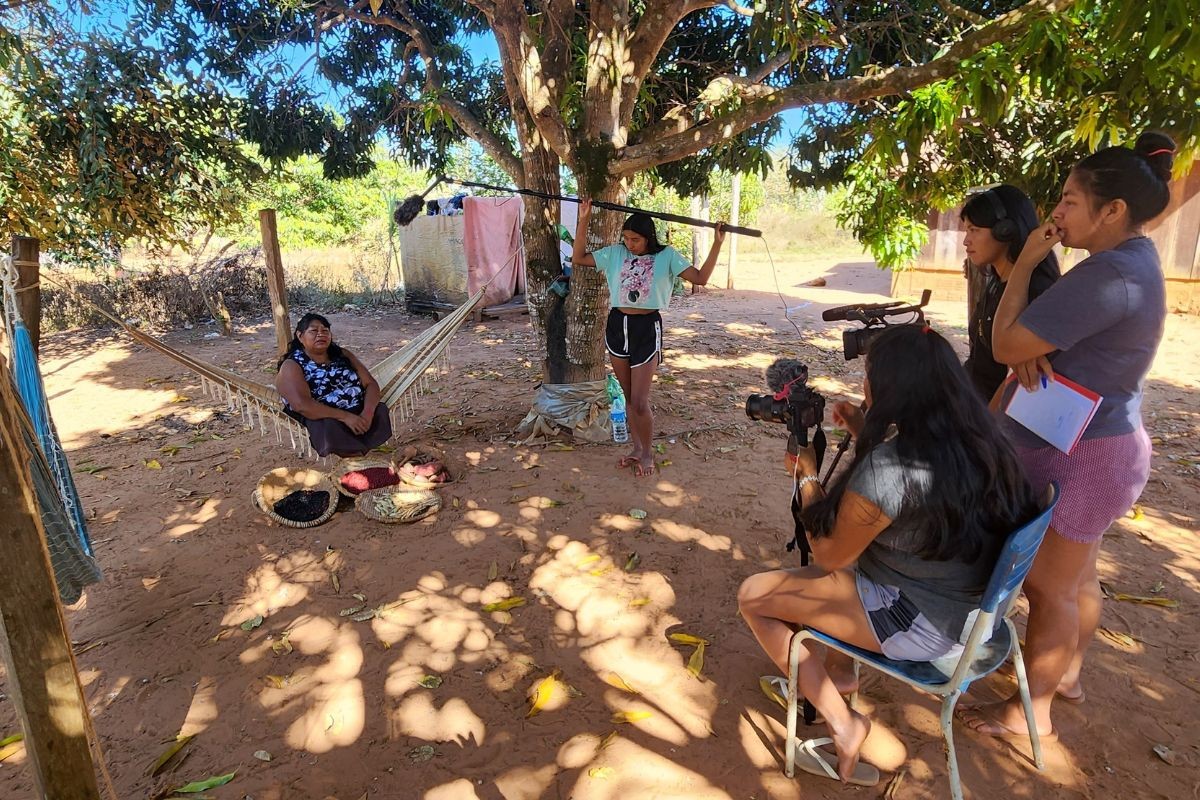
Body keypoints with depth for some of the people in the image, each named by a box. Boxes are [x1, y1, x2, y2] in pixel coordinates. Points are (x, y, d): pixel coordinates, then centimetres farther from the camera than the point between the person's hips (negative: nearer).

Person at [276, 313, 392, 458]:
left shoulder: (343, 355, 14)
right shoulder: (292, 366, -1)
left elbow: (371, 384, 6)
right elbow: (302, 405, -17)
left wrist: (367, 413, -15)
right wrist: (345, 417, -25)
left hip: (359, 415, 4)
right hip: (324, 421, -4)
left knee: (381, 412, -24)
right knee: (328, 427, -36)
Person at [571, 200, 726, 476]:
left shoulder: (666, 256, -2)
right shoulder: (615, 253, 5)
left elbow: (700, 278, -8)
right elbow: (578, 258, 7)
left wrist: (717, 244, -14)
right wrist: (584, 220, 1)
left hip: (647, 328, -3)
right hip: (617, 325, 4)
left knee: (639, 402, -3)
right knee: (629, 397, 14)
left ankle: (648, 452, 21)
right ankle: (637, 448, 30)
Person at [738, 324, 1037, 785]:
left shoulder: (883, 471, -30)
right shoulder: (976, 441, -5)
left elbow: (827, 556, -14)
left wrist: (806, 476, -3)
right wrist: (866, 435, 9)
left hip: (924, 626, -8)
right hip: (973, 606, 9)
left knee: (754, 595, -1)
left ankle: (841, 724, 6)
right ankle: (838, 670, 33)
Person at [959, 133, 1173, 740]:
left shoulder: (1110, 274, -24)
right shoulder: (1135, 261, 11)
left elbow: (1004, 345, -24)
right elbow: (1043, 337, 11)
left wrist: (1026, 263, -14)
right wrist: (1032, 351, -12)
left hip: (1079, 456, -10)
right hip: (1098, 444, 10)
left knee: (1047, 588, 3)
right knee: (1077, 578, 23)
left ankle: (1030, 712, 19)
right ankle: (1067, 674, 41)